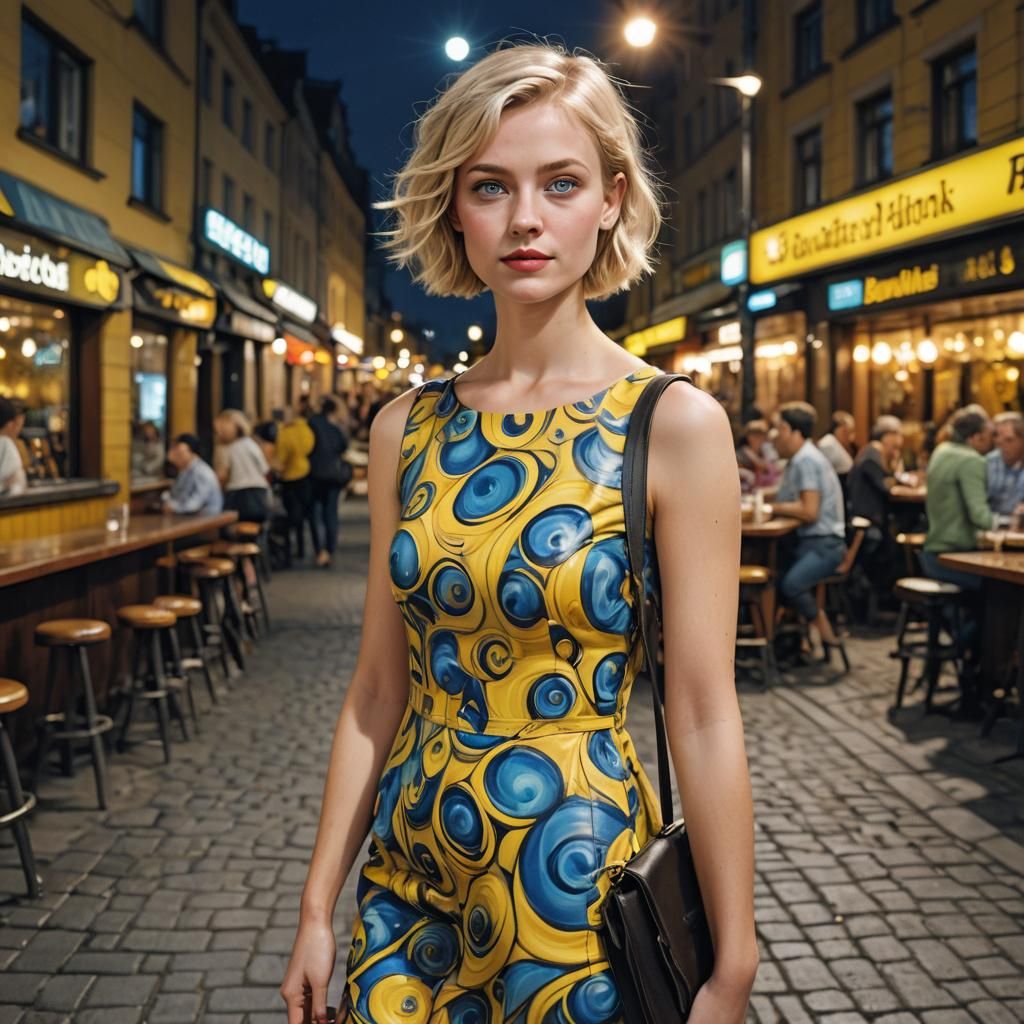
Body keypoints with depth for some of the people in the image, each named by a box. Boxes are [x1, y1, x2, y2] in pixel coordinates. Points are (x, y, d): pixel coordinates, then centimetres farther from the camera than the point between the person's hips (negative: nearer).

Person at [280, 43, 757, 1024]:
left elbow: (701, 714, -12)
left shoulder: (676, 424, -12)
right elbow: (379, 688, 3)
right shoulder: (406, 426, 0)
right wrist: (319, 906, 4)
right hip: (407, 879, 4)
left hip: (583, 877, -3)